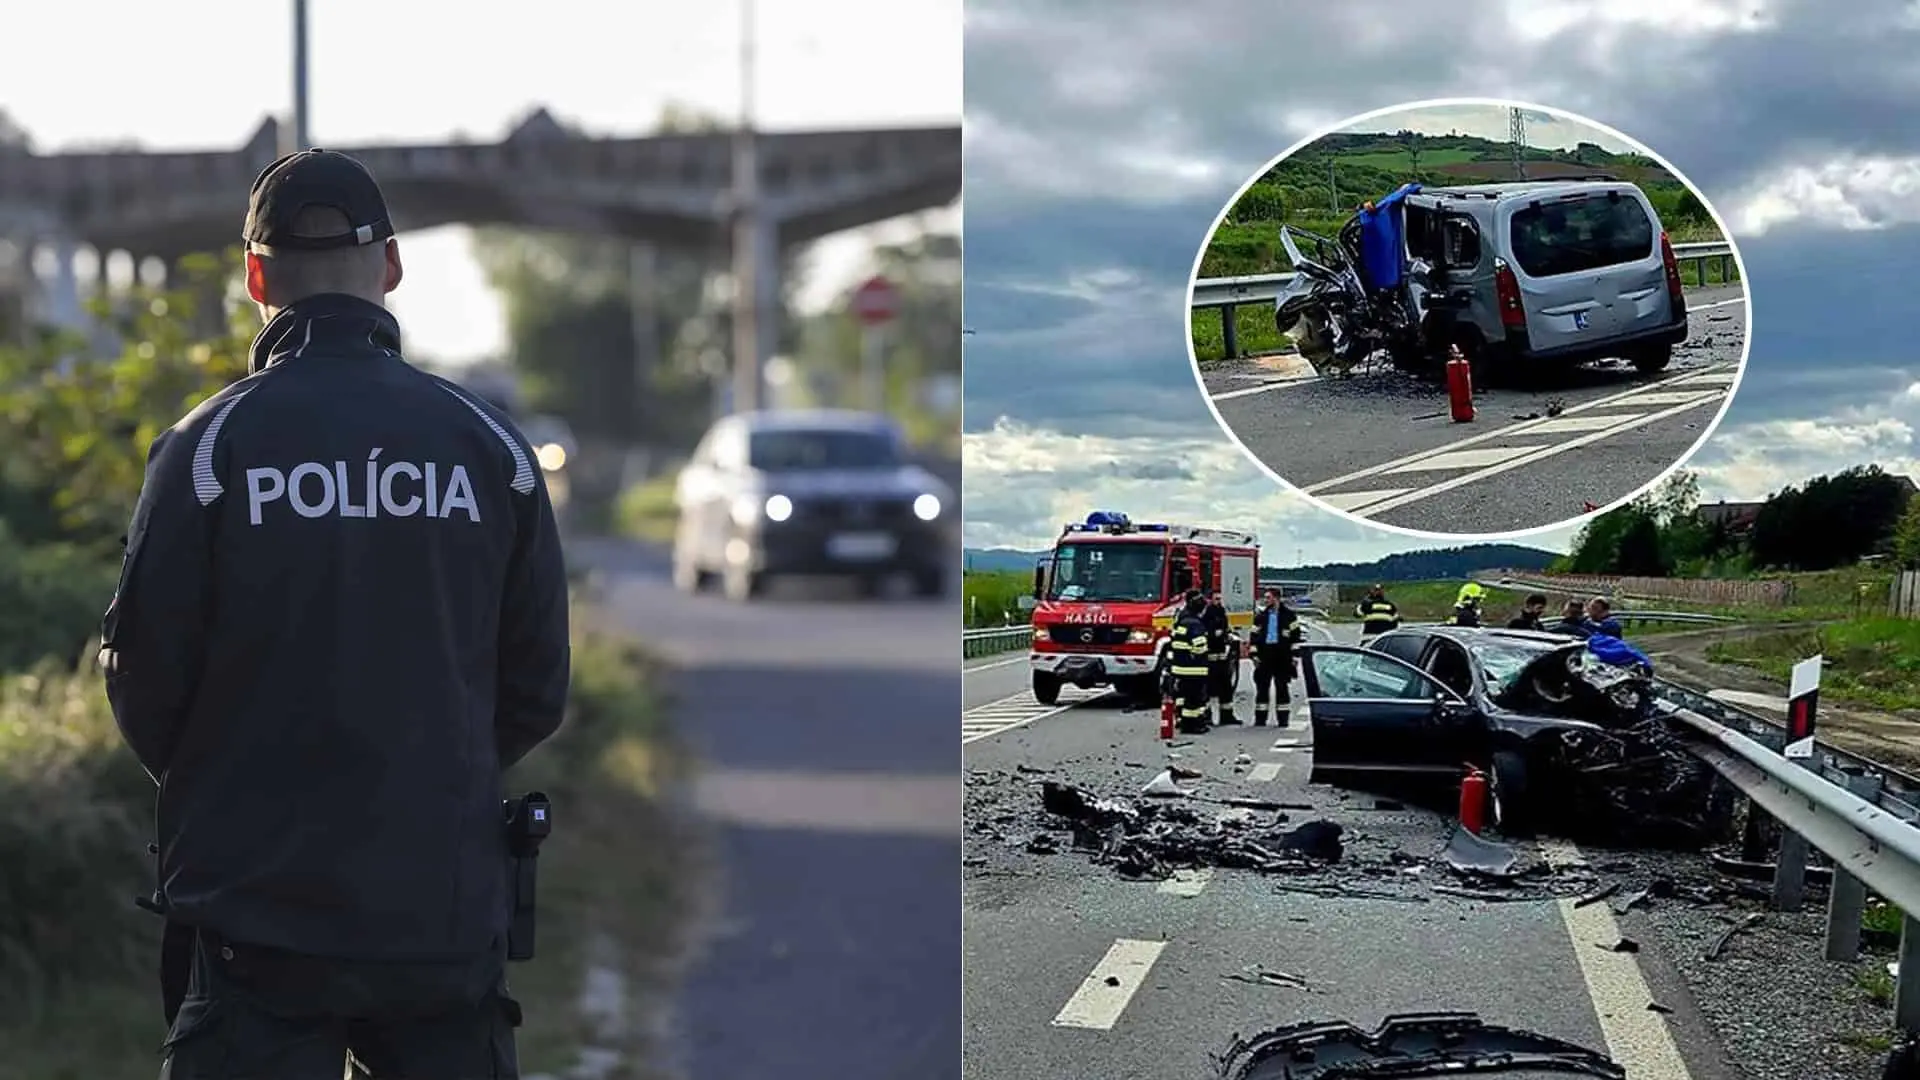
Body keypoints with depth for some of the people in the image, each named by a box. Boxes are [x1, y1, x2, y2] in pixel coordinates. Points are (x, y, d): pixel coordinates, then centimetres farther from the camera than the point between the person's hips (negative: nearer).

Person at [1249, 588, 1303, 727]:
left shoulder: (1288, 615, 1)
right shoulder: (1260, 616, 10)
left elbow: (1295, 635, 1)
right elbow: (1254, 637, 11)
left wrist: (1294, 655, -4)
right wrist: (1254, 655, 3)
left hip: (1282, 657, -2)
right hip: (1264, 655, 2)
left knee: (1282, 687, 3)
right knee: (1262, 687, 2)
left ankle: (1283, 718, 8)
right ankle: (1260, 718, 6)